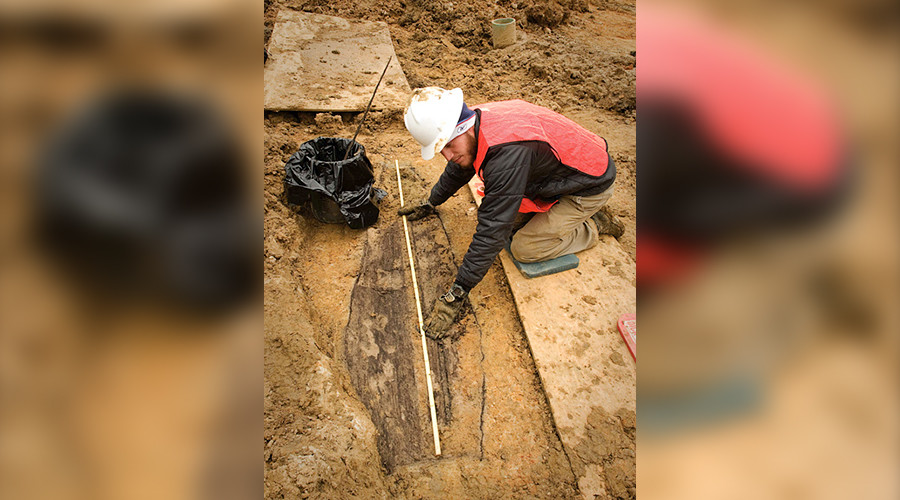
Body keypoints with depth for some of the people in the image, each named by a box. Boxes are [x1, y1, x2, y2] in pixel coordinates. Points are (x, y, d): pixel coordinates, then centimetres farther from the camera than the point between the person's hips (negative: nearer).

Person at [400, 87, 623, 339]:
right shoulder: (473, 123, -11)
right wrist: (429, 203, 25)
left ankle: (593, 226, 9)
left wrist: (456, 295, -33)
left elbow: (492, 231, -39)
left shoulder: (506, 152, -39)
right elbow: (457, 170, 12)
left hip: (590, 185, -8)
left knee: (524, 249, -9)